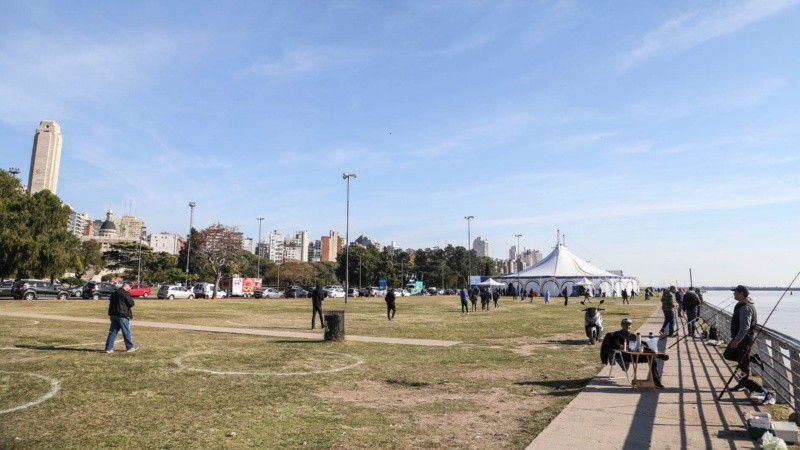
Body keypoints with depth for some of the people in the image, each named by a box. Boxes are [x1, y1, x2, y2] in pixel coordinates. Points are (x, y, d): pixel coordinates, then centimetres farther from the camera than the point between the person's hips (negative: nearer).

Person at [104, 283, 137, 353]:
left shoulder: (114, 293, 14)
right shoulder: (125, 293, -11)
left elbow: (110, 303, 22)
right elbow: (131, 303, -10)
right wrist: (131, 299, 8)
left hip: (113, 315, 7)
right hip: (122, 315, -7)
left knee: (112, 331, 9)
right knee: (126, 332, 1)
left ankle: (109, 348, 6)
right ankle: (130, 347, 9)